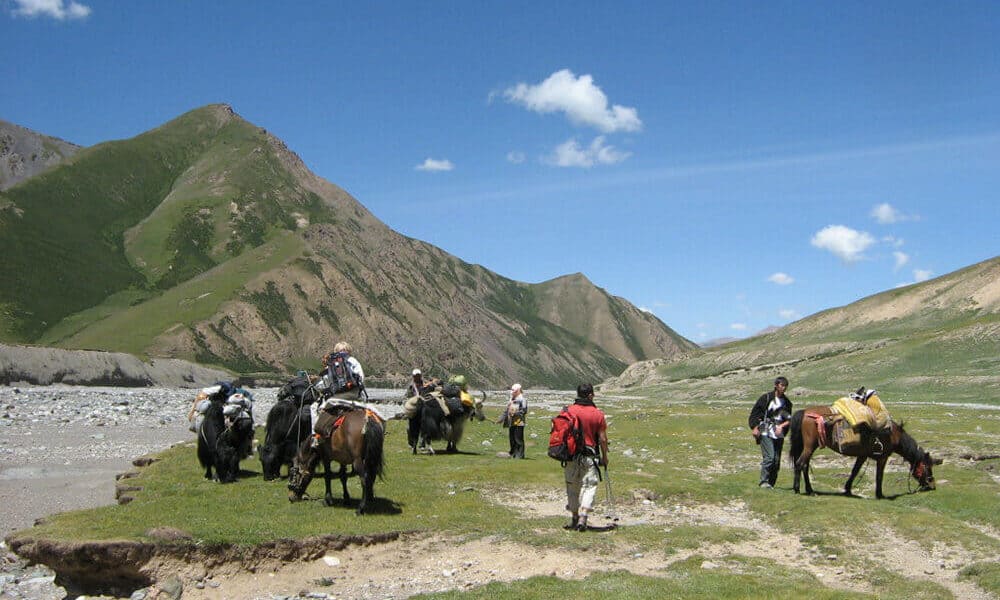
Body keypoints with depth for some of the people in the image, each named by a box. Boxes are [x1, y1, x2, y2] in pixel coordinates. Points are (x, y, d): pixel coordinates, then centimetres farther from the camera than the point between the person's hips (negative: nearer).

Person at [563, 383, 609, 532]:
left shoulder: (568, 410, -1)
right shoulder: (598, 414, -5)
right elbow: (603, 439, -3)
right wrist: (604, 457, 10)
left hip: (570, 455, 2)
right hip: (589, 456, -2)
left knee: (572, 487, 14)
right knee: (589, 487, 3)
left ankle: (575, 518, 21)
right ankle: (582, 519, -10)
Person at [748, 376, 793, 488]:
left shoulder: (787, 402, 11)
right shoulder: (766, 398, -2)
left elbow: (789, 419, 12)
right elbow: (754, 414, 0)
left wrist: (781, 426, -6)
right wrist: (755, 428, -9)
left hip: (779, 434, 5)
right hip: (765, 433, -5)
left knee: (777, 460, 2)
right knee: (769, 456, -16)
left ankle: (771, 483, 11)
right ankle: (763, 481, -10)